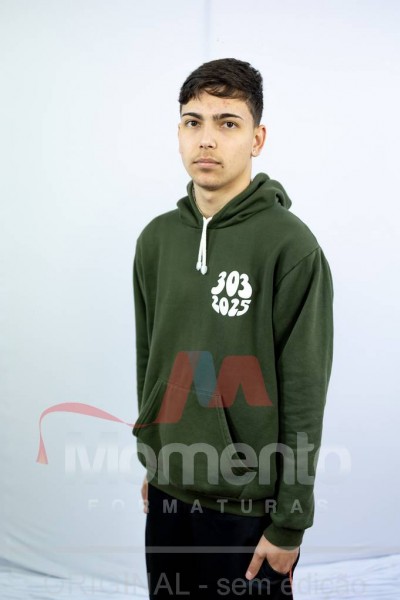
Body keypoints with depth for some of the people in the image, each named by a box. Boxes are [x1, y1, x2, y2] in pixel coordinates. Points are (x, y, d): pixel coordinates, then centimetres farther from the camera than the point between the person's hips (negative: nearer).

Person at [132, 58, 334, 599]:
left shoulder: (291, 245, -14)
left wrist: (290, 523, -11)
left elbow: (303, 393, -14)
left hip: (248, 502, -5)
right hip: (168, 494, 5)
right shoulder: (156, 239, 3)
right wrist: (150, 460, 14)